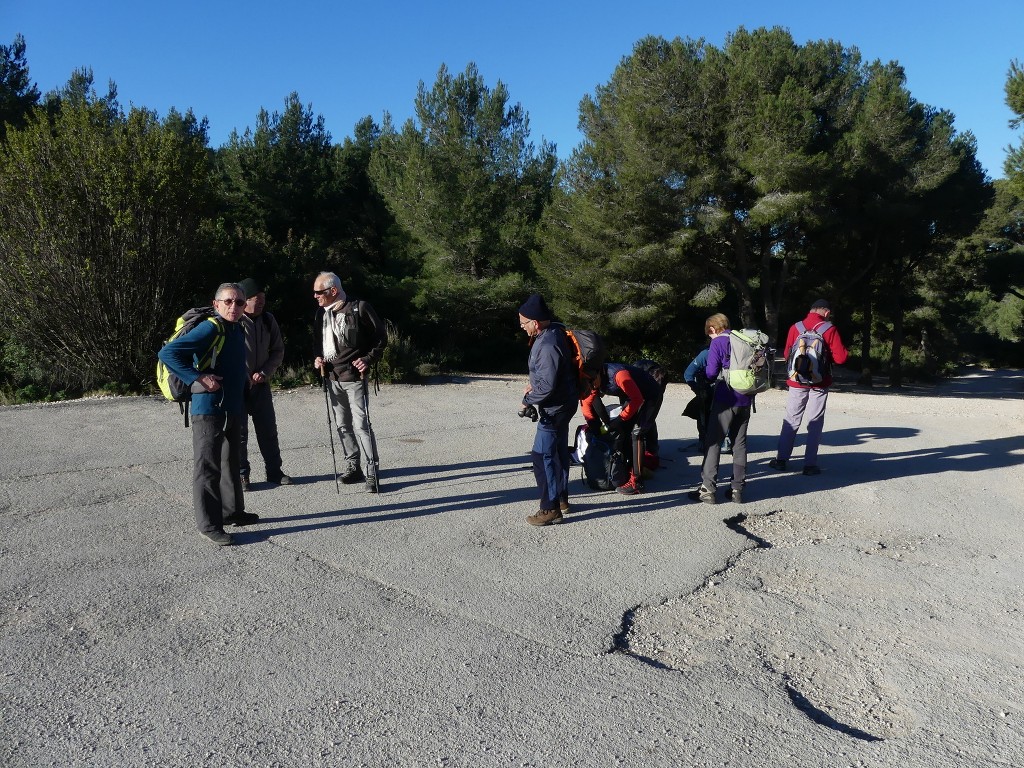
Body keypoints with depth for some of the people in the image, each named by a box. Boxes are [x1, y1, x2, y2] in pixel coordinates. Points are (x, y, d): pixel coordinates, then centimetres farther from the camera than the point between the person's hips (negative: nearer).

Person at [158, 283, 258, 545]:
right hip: (209, 409, -9)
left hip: (234, 409, 9)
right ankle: (209, 524, 4)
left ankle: (232, 511, 32)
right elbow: (167, 353, -21)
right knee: (207, 467, -2)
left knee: (230, 463, 19)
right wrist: (198, 378, -23)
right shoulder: (210, 328, -15)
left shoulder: (239, 331, 10)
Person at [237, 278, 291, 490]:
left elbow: (278, 351, 10)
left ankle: (274, 471, 22)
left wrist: (264, 372, -4)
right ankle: (241, 474, 16)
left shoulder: (268, 320, 4)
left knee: (268, 429, 11)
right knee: (239, 431, 3)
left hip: (261, 384, 5)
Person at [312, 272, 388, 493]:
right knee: (342, 425, 12)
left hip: (354, 376, -7)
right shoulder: (322, 312, 10)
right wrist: (318, 358, 5)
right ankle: (353, 467, 23)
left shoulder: (359, 308, -9)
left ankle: (372, 473, -5)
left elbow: (381, 336, -3)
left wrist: (368, 359, -13)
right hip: (332, 377, 7)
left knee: (361, 424, -10)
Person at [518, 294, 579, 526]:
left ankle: (550, 509, 0)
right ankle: (561, 499, 32)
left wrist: (528, 400, -13)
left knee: (542, 456, -6)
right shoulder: (553, 332, 5)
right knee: (558, 452, 19)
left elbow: (547, 385, -28)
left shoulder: (548, 345, -27)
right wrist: (533, 385, 5)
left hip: (554, 409, -11)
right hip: (563, 404, 11)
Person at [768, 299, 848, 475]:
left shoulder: (795, 328, -1)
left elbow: (786, 354, 3)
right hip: (820, 383, -2)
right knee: (815, 423, 5)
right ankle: (810, 464, 4)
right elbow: (840, 358, -9)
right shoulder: (829, 329, -7)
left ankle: (781, 459, 12)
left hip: (797, 382, 2)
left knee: (791, 420, 11)